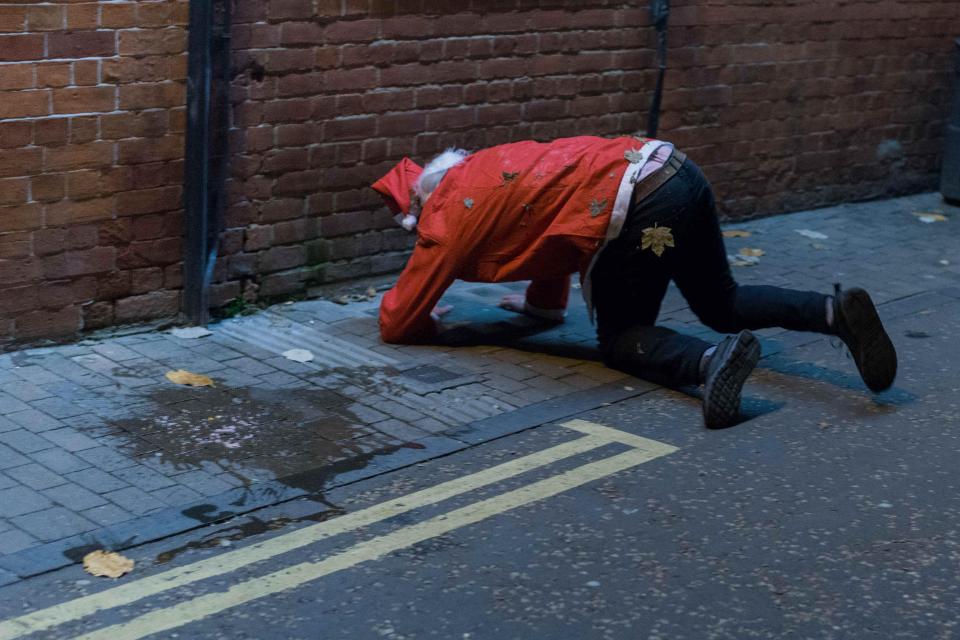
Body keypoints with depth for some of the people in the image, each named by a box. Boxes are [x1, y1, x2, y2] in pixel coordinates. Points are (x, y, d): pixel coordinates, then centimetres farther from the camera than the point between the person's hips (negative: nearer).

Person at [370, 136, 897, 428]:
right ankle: (835, 311, 0)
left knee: (621, 341, 10)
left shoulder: (450, 211, 8)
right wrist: (542, 303, 49)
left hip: (639, 208, -8)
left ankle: (712, 359, -20)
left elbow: (396, 323, 14)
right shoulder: (487, 175, 30)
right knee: (722, 306, 23)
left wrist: (424, 319, 35)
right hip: (675, 171, 9)